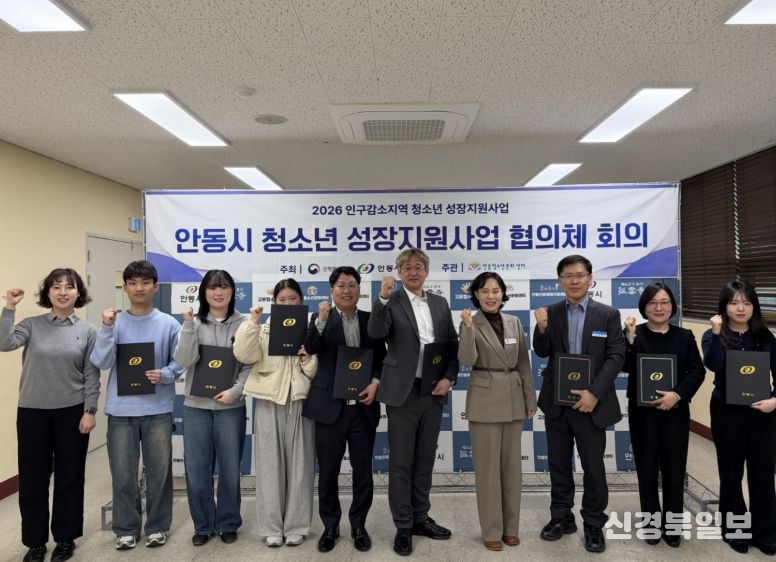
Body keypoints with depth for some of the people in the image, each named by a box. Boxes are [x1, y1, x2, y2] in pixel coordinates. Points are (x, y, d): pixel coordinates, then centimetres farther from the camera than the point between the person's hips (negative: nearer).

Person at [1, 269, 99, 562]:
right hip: (32, 412, 1)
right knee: (32, 478, 9)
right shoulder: (32, 325, 1)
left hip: (72, 413, -1)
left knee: (69, 477, 10)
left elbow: (91, 376, -1)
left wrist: (89, 411, -6)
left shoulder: (87, 331, -1)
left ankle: (65, 538, 27)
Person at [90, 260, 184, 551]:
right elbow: (101, 362, -9)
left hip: (158, 409, -1)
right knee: (123, 474, 10)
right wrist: (107, 328, -18)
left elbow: (179, 362, 1)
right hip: (121, 410, 1)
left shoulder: (169, 324, -2)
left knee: (159, 471, 9)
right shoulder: (115, 322, 0)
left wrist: (164, 375, -18)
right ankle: (126, 528, 28)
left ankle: (157, 526, 27)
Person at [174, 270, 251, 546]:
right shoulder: (194, 323, 1)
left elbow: (250, 365, -1)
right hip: (196, 406, 1)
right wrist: (188, 326, -17)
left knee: (229, 469, 9)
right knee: (196, 469, 7)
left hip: (231, 407, -1)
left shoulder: (243, 324, -2)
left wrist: (235, 390, -14)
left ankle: (227, 524, 28)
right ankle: (203, 525, 27)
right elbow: (184, 361, -10)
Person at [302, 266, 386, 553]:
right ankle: (330, 526, 28)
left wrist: (375, 382, -8)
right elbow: (309, 348, -17)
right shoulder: (321, 318, 0)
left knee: (363, 471, 10)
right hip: (330, 407, -1)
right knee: (328, 472, 10)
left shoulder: (371, 320, 6)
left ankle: (358, 526, 29)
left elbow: (382, 358, 10)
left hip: (363, 407, 2)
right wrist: (322, 321, -31)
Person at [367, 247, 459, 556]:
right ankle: (403, 527, 18)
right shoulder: (390, 301, -4)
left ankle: (420, 518, 30)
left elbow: (452, 344, 10)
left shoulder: (440, 303, 10)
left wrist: (449, 377, -2)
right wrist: (383, 297, -32)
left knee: (425, 460, 15)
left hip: (434, 391, 5)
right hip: (403, 391, -4)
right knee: (401, 462, 5)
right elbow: (375, 333, -21)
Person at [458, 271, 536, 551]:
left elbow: (524, 364, 9)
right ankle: (491, 530, 17)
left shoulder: (514, 322, 6)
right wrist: (468, 327, -30)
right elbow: (467, 359, -20)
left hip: (513, 399, 4)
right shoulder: (470, 323, -5)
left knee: (512, 465, 12)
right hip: (485, 401, -4)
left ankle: (511, 527, 26)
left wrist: (530, 399, 7)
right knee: (488, 467, 3)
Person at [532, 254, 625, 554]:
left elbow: (616, 356, -7)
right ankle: (561, 517, 30)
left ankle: (594, 524, 24)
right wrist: (541, 328, -20)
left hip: (590, 402, -2)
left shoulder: (608, 314, -2)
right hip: (556, 402, 2)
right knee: (558, 463, 14)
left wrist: (594, 392, -17)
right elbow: (542, 353, 0)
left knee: (594, 466, 7)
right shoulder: (550, 312, 3)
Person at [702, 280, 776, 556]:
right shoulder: (714, 336, -4)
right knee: (731, 473, 10)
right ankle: (734, 529, 26)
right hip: (727, 413, -2)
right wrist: (717, 332, -27)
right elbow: (713, 365, -23)